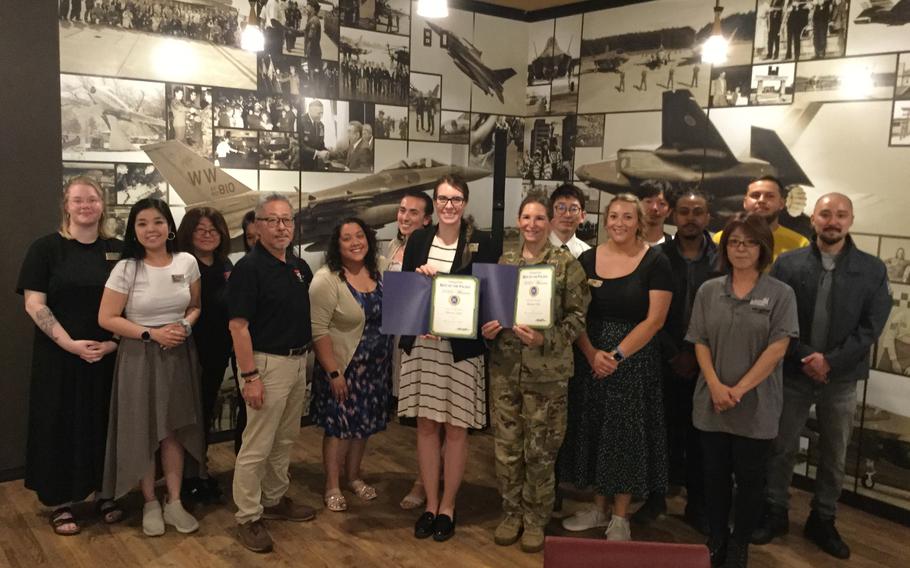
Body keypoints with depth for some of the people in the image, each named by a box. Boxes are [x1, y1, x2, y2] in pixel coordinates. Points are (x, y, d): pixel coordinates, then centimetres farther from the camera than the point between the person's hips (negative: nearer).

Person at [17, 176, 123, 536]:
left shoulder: (118, 250, 4)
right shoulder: (46, 248, -4)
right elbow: (34, 304, -9)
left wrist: (114, 342, -9)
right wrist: (71, 344, -17)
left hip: (108, 356, 3)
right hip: (59, 356, -2)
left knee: (103, 423, 10)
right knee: (60, 424, 5)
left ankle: (101, 490, 26)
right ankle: (60, 502, 19)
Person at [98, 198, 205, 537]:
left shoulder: (187, 263, -1)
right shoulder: (126, 269, -10)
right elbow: (106, 318, -9)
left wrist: (185, 326, -9)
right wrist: (152, 334, -16)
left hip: (178, 355, 3)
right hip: (139, 356, -2)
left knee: (175, 429, 8)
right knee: (143, 431, 5)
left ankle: (174, 502, 21)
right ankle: (150, 503, 22)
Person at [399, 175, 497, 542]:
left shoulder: (481, 243, -3)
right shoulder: (418, 239, 7)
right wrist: (418, 277, -14)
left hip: (461, 348, -3)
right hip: (421, 344, 3)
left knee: (456, 428, 5)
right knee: (426, 425, 9)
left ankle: (447, 507, 21)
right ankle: (430, 504, 24)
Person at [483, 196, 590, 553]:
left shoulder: (566, 263, -5)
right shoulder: (505, 260, 8)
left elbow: (577, 315, -6)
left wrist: (545, 339, -20)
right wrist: (487, 329, -6)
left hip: (546, 370, -3)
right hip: (504, 366, 4)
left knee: (540, 449, 7)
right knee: (506, 444, 10)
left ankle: (536, 519, 24)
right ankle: (512, 512, 28)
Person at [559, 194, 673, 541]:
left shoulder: (655, 262, -5)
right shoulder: (588, 259, 4)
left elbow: (654, 319, -10)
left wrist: (617, 355, -15)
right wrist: (591, 353, -13)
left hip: (634, 359, -3)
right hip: (590, 358, 4)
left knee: (627, 435, 3)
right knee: (593, 432, 11)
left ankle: (621, 517, 18)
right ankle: (599, 507, 27)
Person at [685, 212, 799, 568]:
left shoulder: (781, 294, -4)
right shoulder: (708, 291, 5)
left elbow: (777, 348, -10)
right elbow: (700, 343, 3)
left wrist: (739, 390, -14)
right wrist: (715, 386, -12)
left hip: (755, 405, -2)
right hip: (712, 402, 3)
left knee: (749, 478, 9)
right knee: (715, 475, 12)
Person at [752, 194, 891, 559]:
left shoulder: (872, 270, -1)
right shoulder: (787, 264, -3)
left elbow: (871, 326, -5)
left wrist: (830, 361, -16)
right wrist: (805, 357, -16)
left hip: (842, 378, 1)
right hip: (792, 374, -1)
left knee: (834, 456, 12)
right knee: (782, 449, 9)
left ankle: (823, 521, 29)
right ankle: (774, 513, 26)